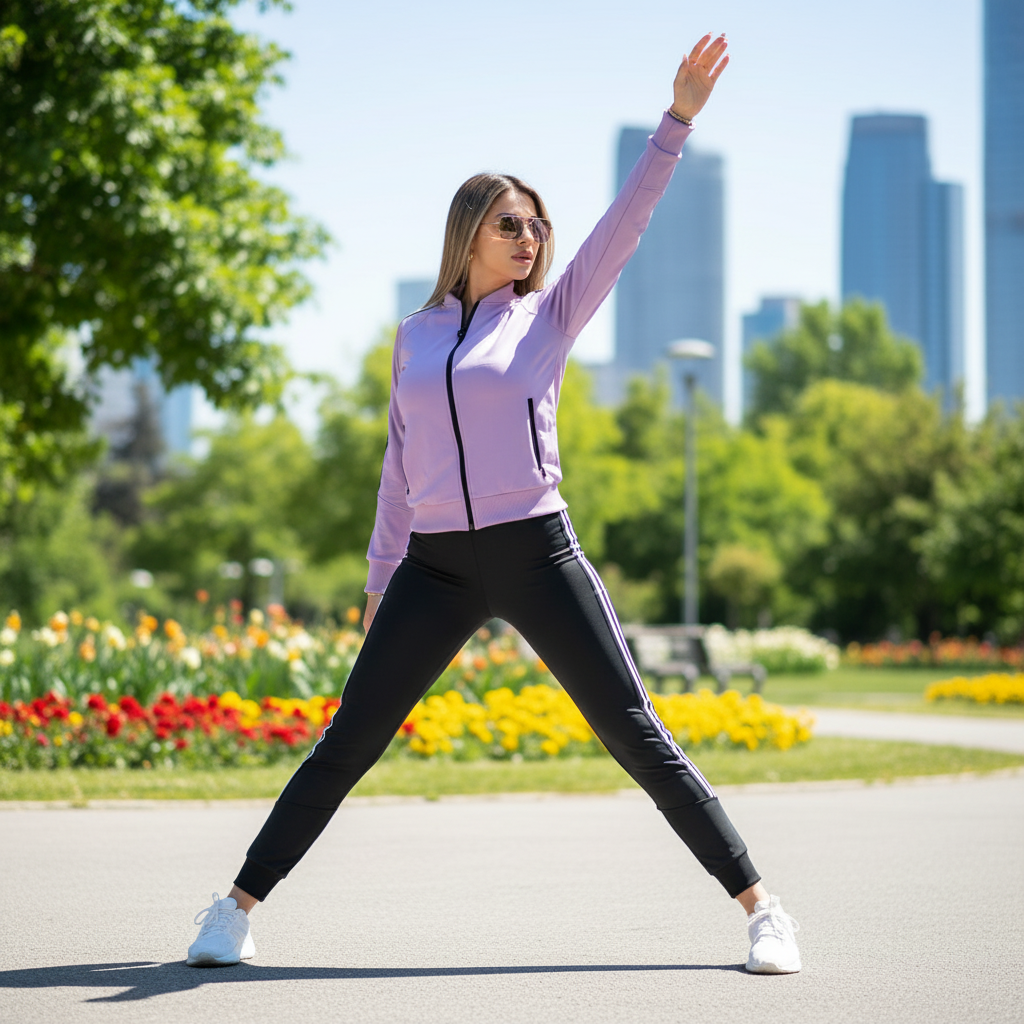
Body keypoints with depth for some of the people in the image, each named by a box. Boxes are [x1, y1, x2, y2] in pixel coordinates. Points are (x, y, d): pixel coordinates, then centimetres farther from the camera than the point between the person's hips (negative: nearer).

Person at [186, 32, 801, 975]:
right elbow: (399, 468, 17)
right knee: (347, 745, 1)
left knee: (637, 736, -4)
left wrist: (679, 118, -13)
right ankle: (238, 907, 12)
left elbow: (624, 224, -4)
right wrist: (381, 581, 15)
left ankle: (759, 906, 2)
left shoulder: (549, 314, 7)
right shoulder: (415, 336, 14)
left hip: (538, 552, -2)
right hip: (435, 569, 2)